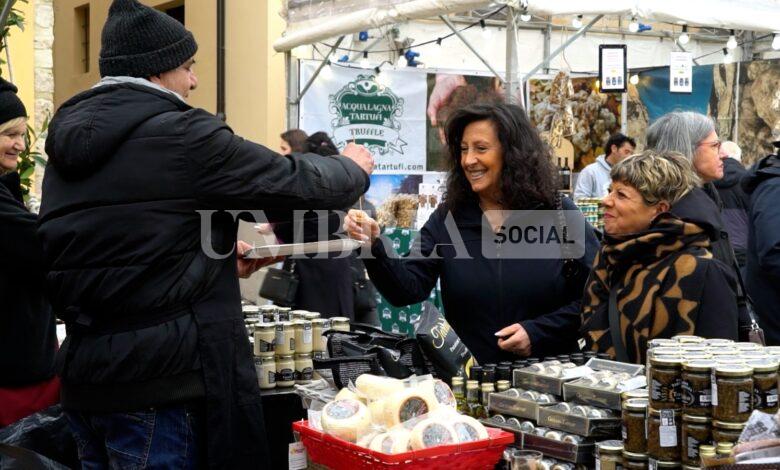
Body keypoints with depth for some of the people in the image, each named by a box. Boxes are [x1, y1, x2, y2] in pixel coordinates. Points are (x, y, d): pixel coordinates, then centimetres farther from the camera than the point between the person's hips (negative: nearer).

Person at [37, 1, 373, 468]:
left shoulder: (70, 137, 10)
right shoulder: (180, 136, -14)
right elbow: (291, 181, -7)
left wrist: (218, 254, 25)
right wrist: (354, 169, 14)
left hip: (84, 377, 8)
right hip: (159, 378, -8)